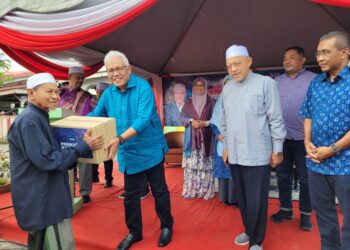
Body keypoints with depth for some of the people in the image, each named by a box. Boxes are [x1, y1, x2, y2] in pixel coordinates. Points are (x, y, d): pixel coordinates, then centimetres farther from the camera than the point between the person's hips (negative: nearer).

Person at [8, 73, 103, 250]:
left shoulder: (39, 118, 12)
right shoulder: (30, 120, -20)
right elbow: (48, 160, -24)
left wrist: (82, 146, 11)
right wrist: (84, 146, -19)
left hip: (42, 198, 10)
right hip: (42, 202, -10)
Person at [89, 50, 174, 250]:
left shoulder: (143, 87, -17)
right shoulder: (108, 93, 1)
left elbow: (143, 119, -28)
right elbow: (95, 116, 9)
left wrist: (120, 139, -38)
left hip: (151, 150, -5)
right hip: (128, 153, 5)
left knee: (159, 191, 11)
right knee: (131, 194, 16)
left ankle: (167, 227, 35)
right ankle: (134, 231, 37)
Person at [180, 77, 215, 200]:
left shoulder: (210, 102, 7)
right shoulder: (188, 102, 12)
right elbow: (182, 117, 7)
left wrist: (206, 123, -14)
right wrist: (191, 121, -11)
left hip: (206, 137, -1)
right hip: (192, 137, 1)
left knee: (205, 164, -2)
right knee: (191, 163, -1)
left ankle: (205, 190, 7)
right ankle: (190, 190, 6)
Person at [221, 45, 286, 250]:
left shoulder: (266, 83, -7)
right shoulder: (227, 89, 10)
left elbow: (276, 119, -7)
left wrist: (277, 150, -6)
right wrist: (226, 147, 15)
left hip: (258, 154, -5)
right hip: (235, 154, 5)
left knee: (256, 200, 2)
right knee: (242, 197, 15)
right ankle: (249, 231, 36)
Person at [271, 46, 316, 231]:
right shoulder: (276, 82, 8)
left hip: (303, 138, -3)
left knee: (305, 178, 8)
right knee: (283, 176, 13)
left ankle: (305, 214, 25)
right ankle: (285, 209, 29)